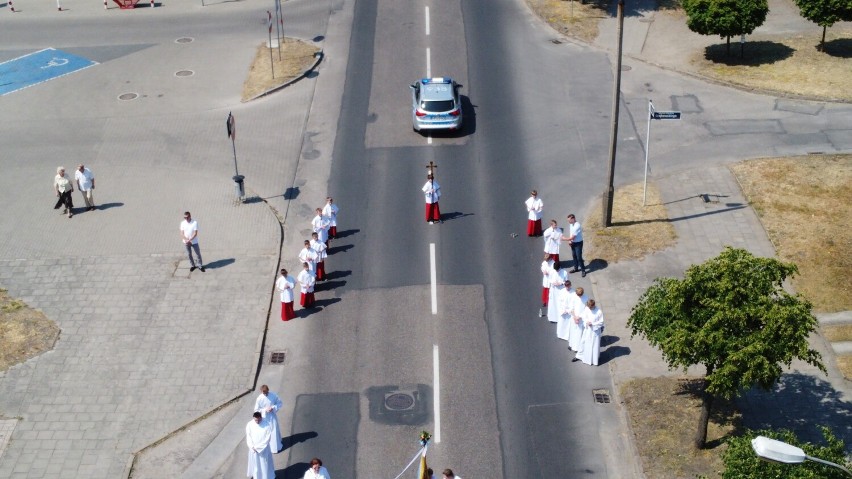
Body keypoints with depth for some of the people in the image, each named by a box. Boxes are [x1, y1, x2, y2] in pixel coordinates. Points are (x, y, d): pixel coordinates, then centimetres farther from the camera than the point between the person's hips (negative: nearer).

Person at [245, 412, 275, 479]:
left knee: (264, 464, 10)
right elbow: (248, 436, -4)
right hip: (253, 448, 2)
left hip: (264, 448, -2)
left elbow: (268, 438, -15)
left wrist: (259, 447, -16)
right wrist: (252, 447, -15)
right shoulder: (249, 425, -11)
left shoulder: (266, 425, -18)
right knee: (255, 463, 16)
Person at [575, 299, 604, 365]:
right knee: (584, 342, 17)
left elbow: (601, 322, -15)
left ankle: (594, 359, 27)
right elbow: (584, 316, 1)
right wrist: (587, 321, -19)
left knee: (595, 344, 9)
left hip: (595, 330, -4)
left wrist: (592, 323, -23)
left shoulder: (599, 312, -23)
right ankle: (580, 355, 36)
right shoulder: (587, 308, -10)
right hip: (587, 329, 4)